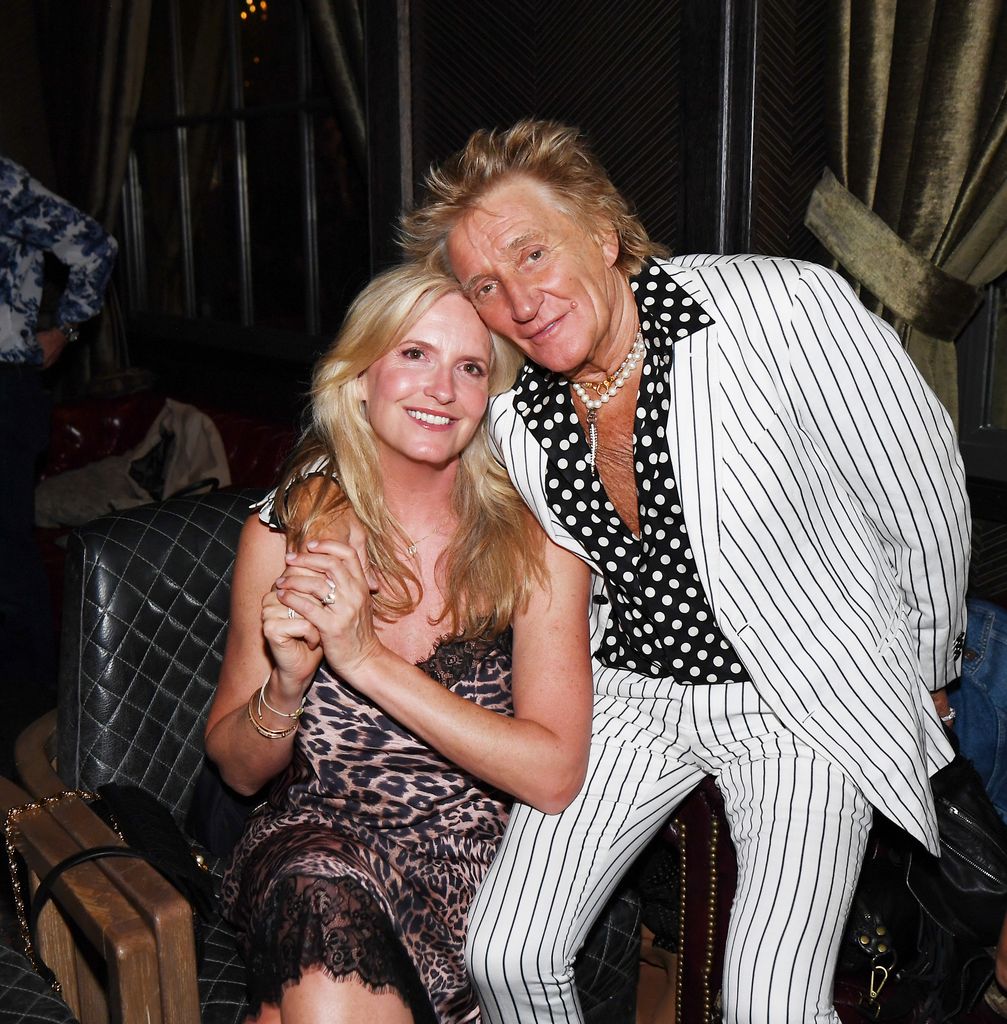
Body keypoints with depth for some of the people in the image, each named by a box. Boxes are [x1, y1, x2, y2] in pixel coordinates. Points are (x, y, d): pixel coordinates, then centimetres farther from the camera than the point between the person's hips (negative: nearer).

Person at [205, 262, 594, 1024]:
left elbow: (554, 776, -15)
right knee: (318, 894, -31)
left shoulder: (532, 540, -7)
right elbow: (238, 768, 6)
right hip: (312, 842, 2)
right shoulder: (284, 533, -2)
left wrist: (367, 659, -21)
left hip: (472, 862, -1)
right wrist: (287, 683, -17)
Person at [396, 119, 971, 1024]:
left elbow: (926, 496, -8)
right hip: (631, 692, 4)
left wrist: (926, 674, 4)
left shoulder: (786, 308, -22)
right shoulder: (513, 421, -6)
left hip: (805, 698, -4)